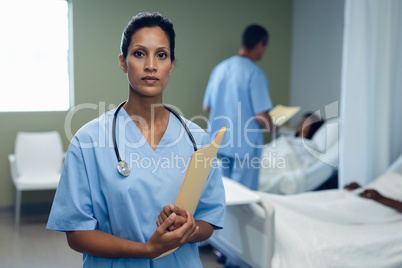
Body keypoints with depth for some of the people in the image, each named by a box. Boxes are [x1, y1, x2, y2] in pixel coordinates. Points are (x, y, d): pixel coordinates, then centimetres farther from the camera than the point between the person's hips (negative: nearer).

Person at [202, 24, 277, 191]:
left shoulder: (219, 69, 5)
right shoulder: (255, 73, -15)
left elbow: (207, 107, 12)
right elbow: (261, 117, -18)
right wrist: (273, 129, 3)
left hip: (219, 142, 7)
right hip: (245, 146, -7)